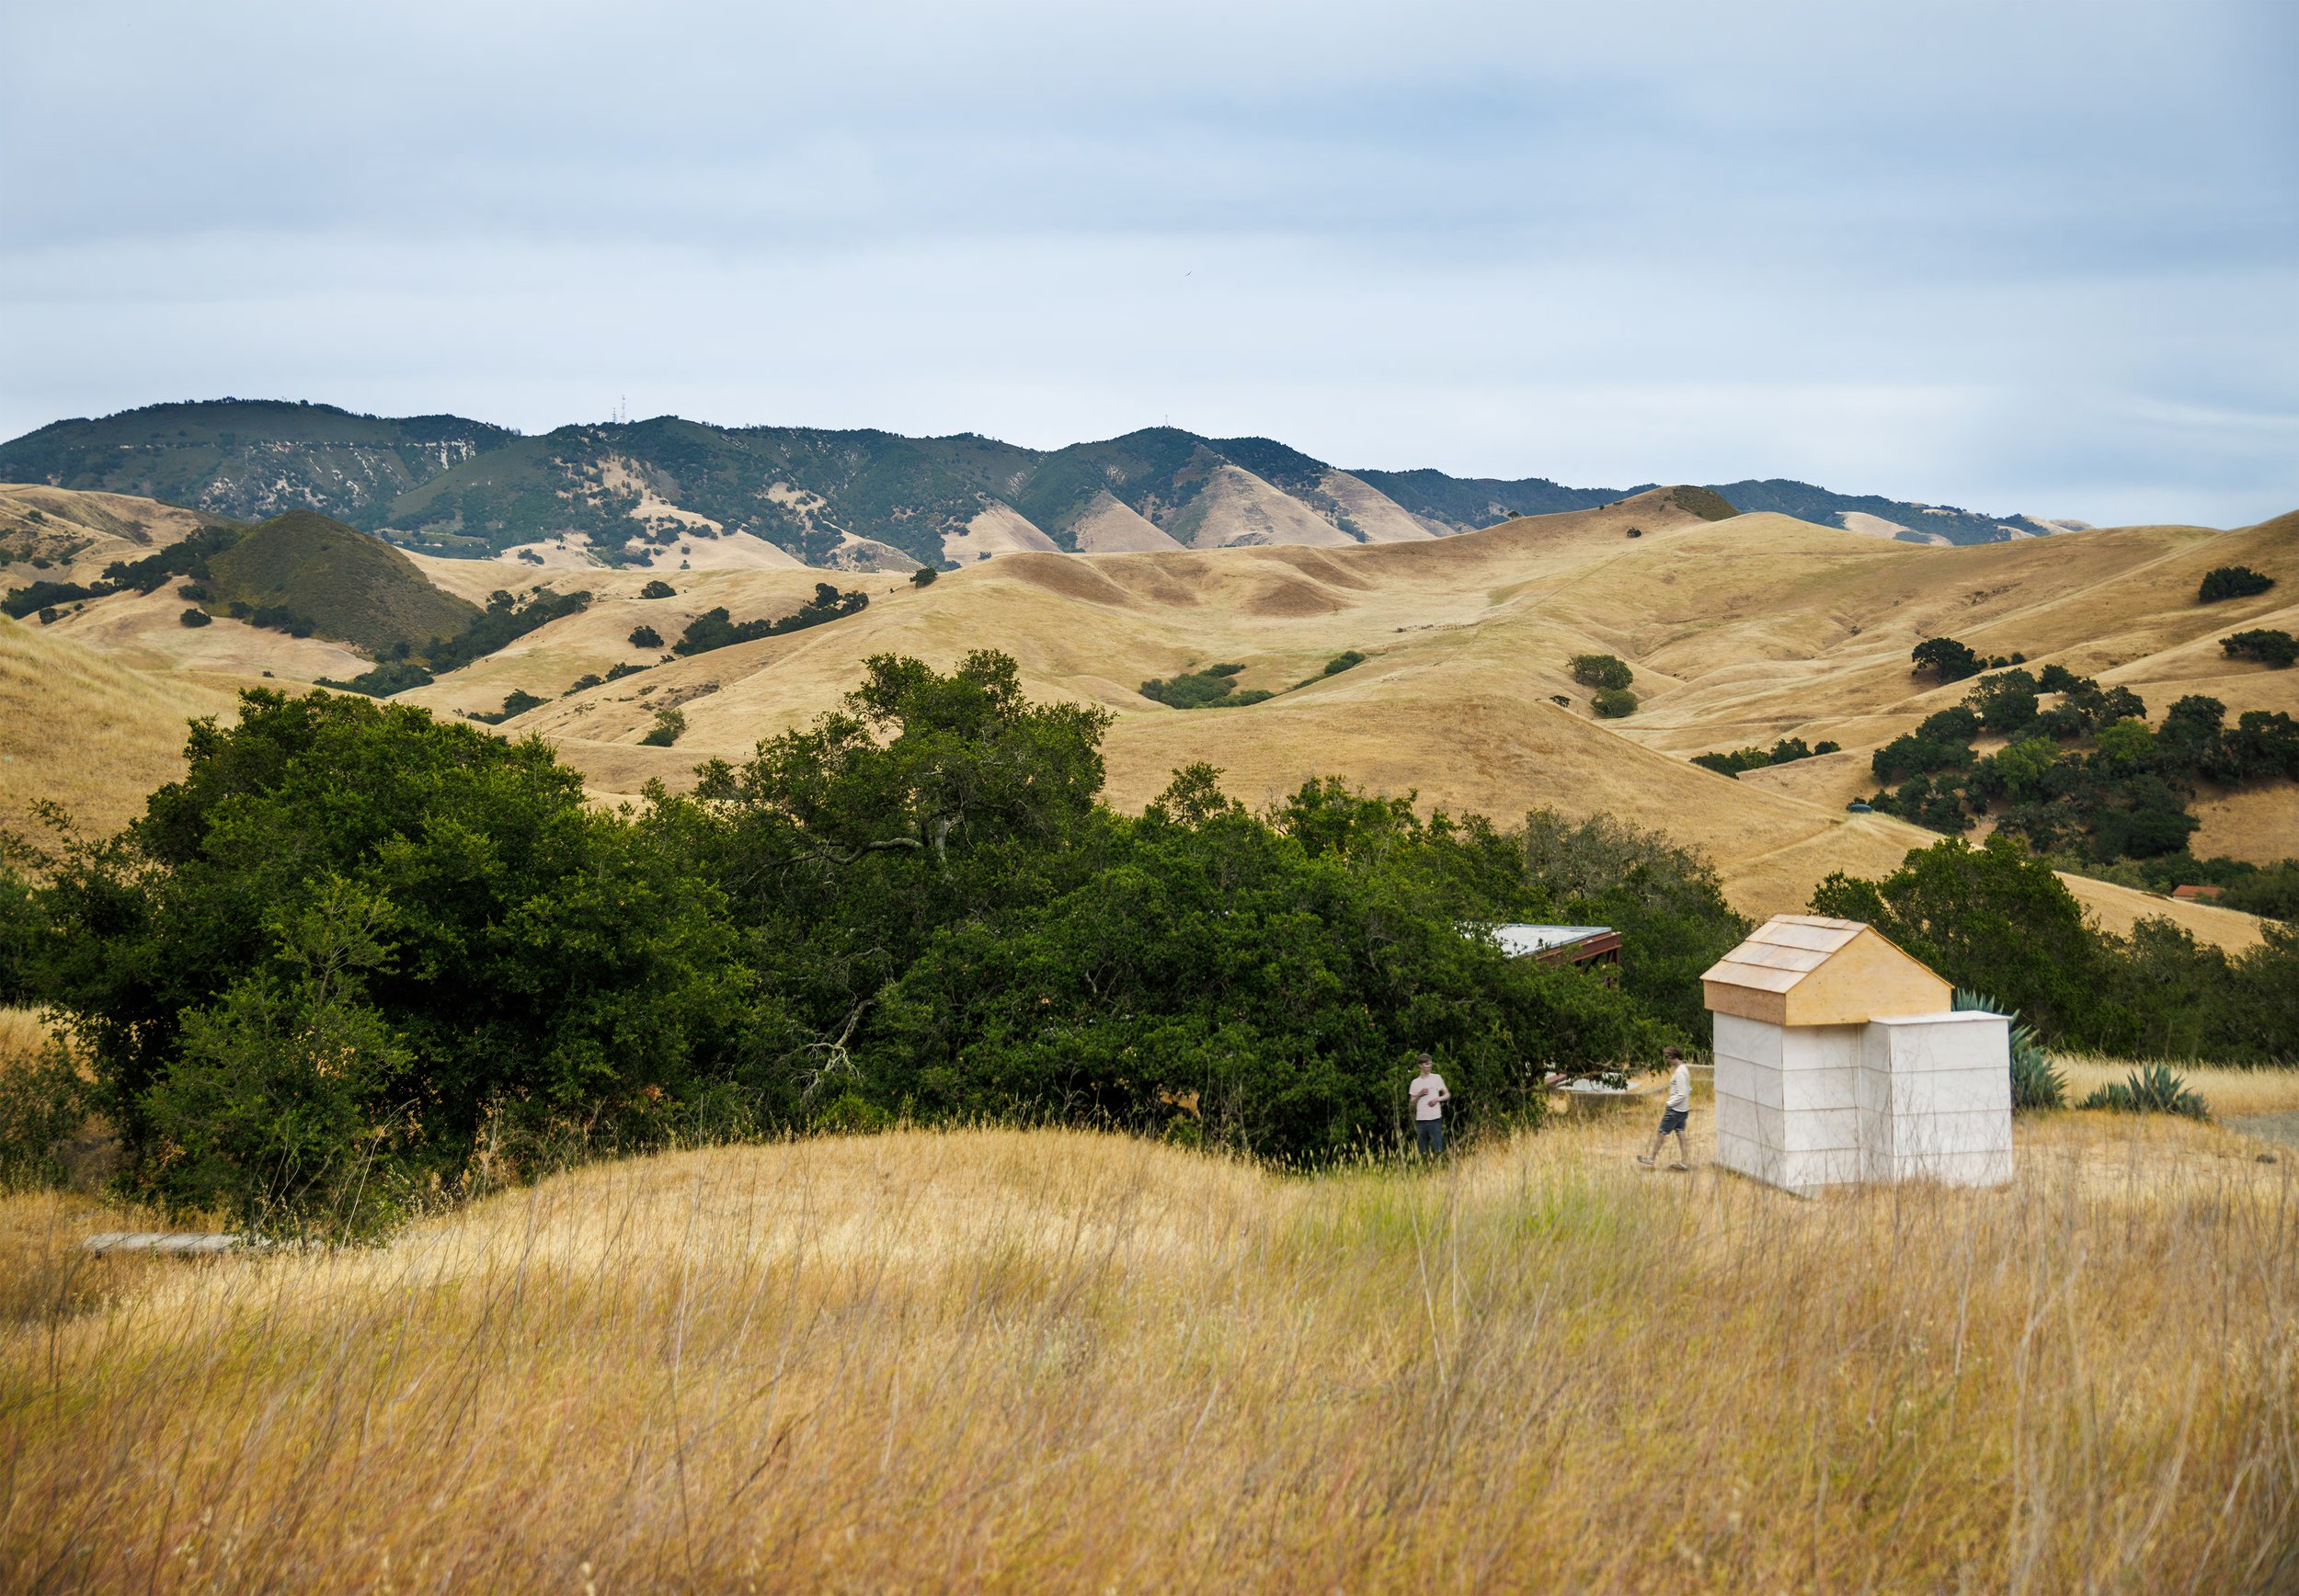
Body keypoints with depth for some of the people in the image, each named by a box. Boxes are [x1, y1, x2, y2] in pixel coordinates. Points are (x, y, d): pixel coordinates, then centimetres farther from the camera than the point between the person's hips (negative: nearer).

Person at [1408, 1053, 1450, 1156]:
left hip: (1435, 1118, -2)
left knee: (1437, 1150, -9)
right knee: (1423, 1151, 2)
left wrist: (1437, 1099, -9)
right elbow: (1412, 1104, 11)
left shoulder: (1437, 1078, 7)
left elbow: (1447, 1095, 9)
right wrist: (1419, 1094, -6)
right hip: (1421, 1120, 2)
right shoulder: (1415, 1082, 11)